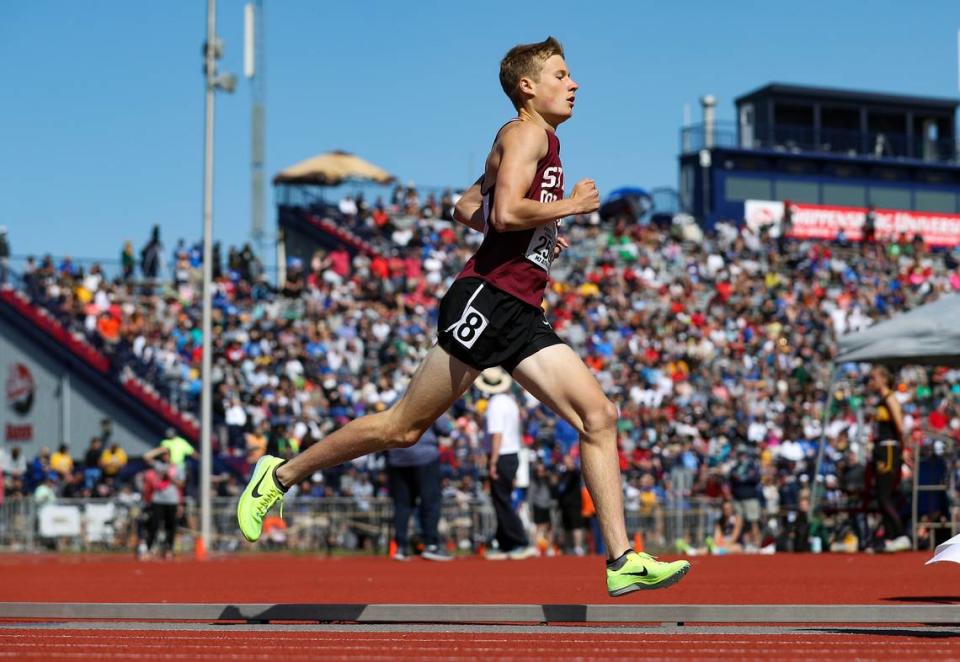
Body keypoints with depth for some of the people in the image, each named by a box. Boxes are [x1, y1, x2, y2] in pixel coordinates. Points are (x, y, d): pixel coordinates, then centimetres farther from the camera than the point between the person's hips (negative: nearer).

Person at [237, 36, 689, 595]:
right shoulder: (526, 133, -6)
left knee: (599, 417, -3)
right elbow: (505, 212, -22)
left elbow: (468, 209, 29)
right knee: (404, 427, -4)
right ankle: (282, 475, 12)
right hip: (486, 300, -9)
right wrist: (571, 206, -10)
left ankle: (623, 562, -5)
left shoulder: (542, 140, 23)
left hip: (522, 316, 9)